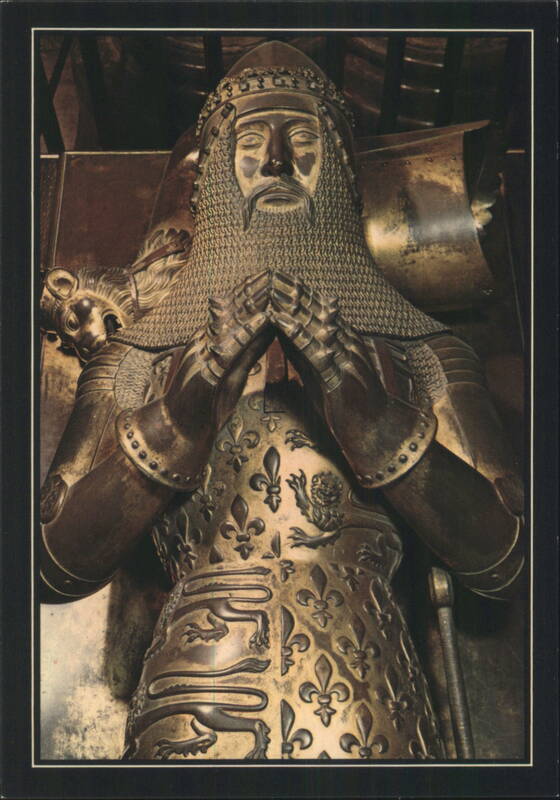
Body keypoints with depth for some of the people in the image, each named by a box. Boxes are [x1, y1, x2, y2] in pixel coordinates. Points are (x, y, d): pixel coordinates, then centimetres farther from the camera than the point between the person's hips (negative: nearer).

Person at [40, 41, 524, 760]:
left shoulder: (424, 356, 5)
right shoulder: (133, 361, 6)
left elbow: (499, 562, -2)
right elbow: (59, 566, 0)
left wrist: (357, 393, -13)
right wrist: (193, 390, -12)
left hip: (368, 720, 0)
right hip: (194, 715, 0)